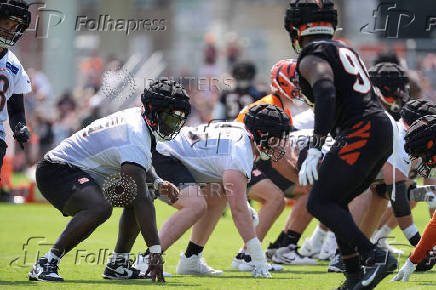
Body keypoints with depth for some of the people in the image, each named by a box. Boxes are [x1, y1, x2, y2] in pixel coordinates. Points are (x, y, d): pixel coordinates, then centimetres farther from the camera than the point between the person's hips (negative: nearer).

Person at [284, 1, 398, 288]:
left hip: (360, 133, -9)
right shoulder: (344, 49, 24)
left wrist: (315, 150, -29)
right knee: (335, 202, 16)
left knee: (320, 203, -7)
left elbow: (326, 95, -23)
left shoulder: (313, 58, -5)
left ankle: (376, 256, -18)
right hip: (383, 130, 9)